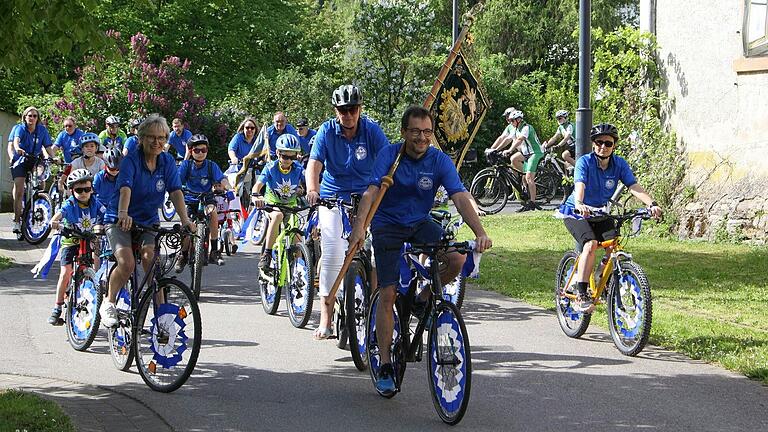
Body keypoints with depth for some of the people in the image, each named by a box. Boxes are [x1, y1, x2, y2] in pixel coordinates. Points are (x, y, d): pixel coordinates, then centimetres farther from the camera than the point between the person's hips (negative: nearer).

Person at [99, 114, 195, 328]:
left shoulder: (168, 162, -2)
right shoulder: (131, 160, -15)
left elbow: (176, 192, -13)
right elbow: (125, 188, -32)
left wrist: (185, 220, -29)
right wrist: (123, 214, -51)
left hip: (148, 221, 3)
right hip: (120, 221, -3)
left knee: (150, 257, -25)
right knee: (127, 263, -24)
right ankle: (108, 303, 1)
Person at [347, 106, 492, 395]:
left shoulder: (439, 161, -12)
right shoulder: (389, 155, -16)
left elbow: (461, 198, -21)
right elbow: (372, 192, -27)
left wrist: (480, 233, -37)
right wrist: (359, 227, -44)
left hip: (420, 224, 2)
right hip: (388, 226, -2)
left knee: (457, 258, -24)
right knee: (388, 294, -12)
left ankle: (423, 299, 5)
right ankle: (385, 366, -3)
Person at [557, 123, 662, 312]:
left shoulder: (619, 164, -7)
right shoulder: (585, 162, -18)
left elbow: (634, 187, -19)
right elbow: (580, 185, -35)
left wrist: (651, 204, -37)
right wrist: (579, 204, -57)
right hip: (577, 213, -4)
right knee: (590, 244, -28)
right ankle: (581, 295, -28)